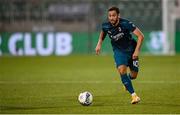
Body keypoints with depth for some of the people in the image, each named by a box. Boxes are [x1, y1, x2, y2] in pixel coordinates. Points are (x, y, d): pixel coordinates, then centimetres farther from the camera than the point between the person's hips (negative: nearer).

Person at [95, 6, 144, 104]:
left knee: (134, 75, 5)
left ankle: (126, 82, 44)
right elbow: (103, 32, 13)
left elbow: (140, 36, -23)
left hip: (131, 50, -1)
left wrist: (137, 51, -28)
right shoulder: (106, 26, -15)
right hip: (119, 51, 1)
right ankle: (133, 95, -20)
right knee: (122, 70, -24)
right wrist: (99, 44, 2)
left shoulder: (126, 24, -26)